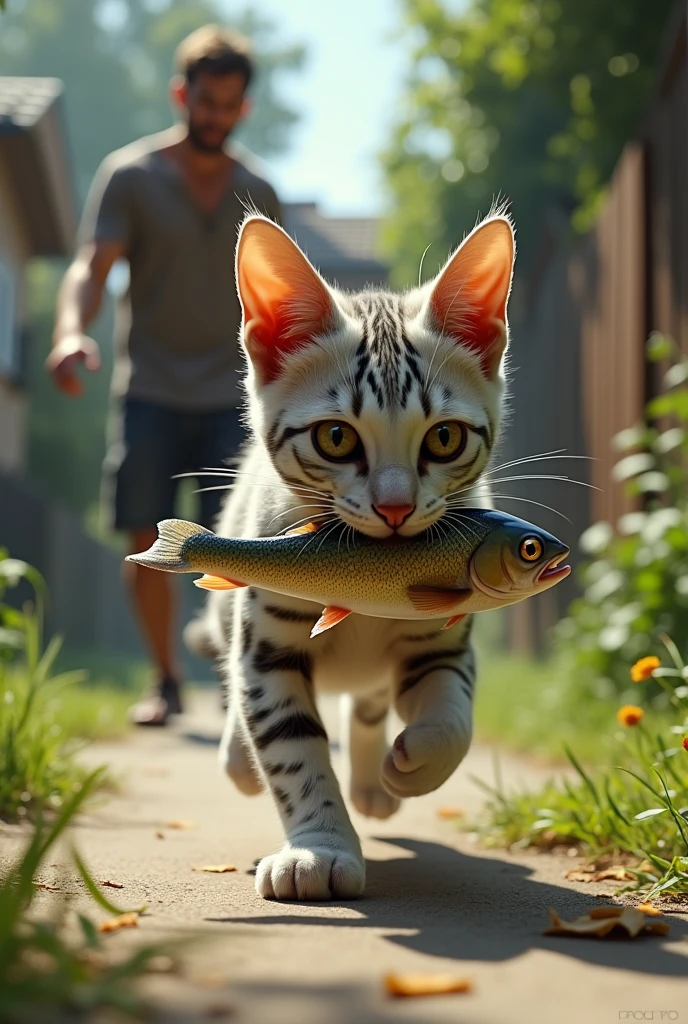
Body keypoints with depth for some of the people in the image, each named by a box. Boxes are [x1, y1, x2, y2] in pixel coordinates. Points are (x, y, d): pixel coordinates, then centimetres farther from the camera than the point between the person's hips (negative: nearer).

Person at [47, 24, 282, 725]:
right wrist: (71, 332, -31)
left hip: (229, 398, 1)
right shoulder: (129, 177, 1)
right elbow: (90, 268, -11)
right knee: (147, 541, -1)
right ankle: (165, 681, 14)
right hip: (147, 392, -1)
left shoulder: (258, 196, 11)